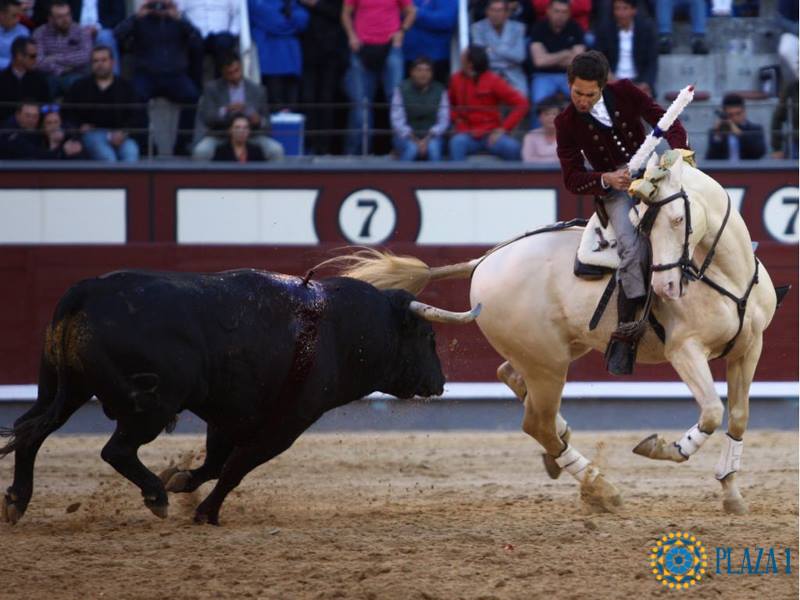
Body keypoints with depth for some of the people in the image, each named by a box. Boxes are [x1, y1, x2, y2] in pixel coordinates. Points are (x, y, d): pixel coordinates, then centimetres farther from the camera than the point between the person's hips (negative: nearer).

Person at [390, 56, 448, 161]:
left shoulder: (439, 91, 1)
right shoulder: (402, 90, -4)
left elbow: (443, 120, -3)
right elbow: (397, 120, -9)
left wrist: (427, 139, -18)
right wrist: (415, 141, -21)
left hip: (430, 137, 1)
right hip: (406, 137, -1)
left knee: (433, 148, -32)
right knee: (412, 149, -34)